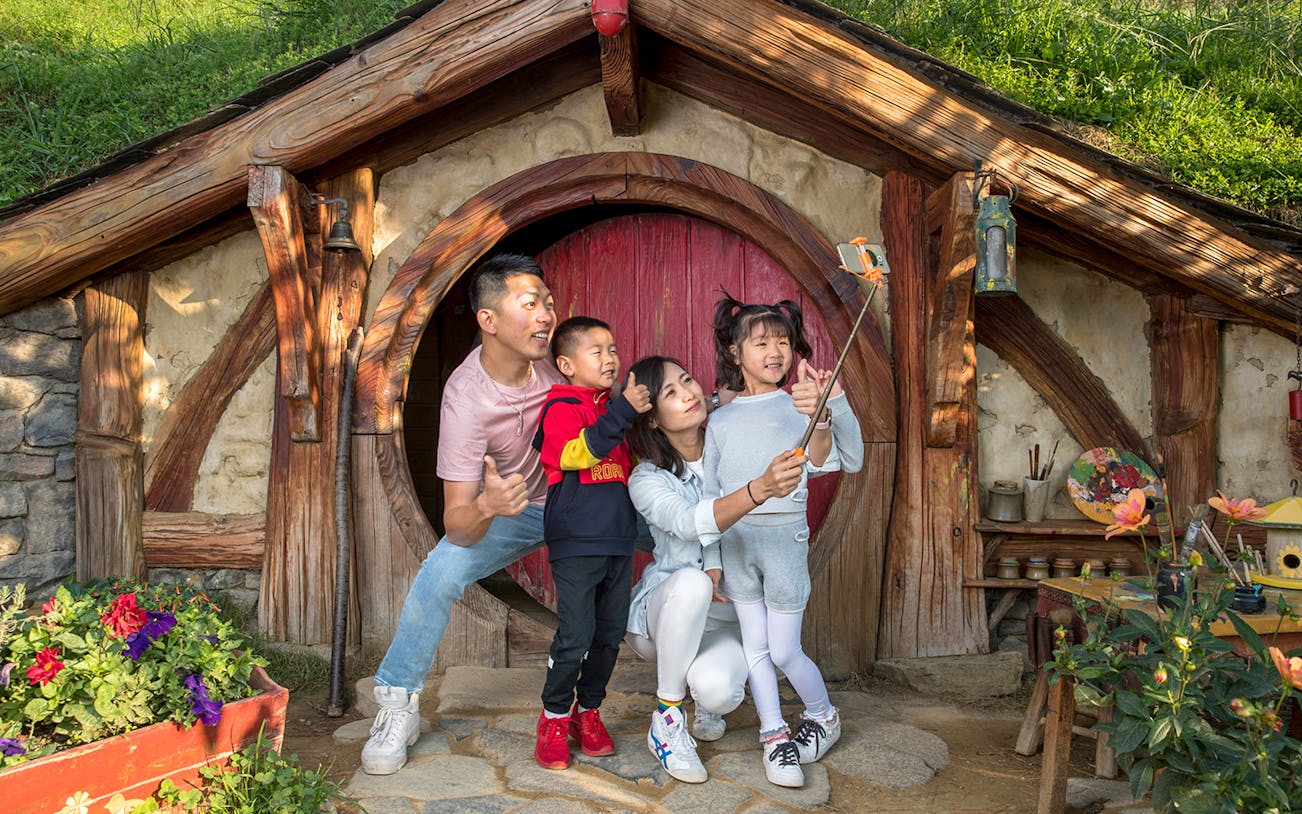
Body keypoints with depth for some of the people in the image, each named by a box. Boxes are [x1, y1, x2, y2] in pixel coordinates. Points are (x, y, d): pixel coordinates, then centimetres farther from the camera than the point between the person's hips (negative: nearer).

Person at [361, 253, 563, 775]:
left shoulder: (553, 351, -21)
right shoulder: (465, 399, -30)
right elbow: (457, 526, -33)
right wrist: (485, 506, -54)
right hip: (515, 506, -3)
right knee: (440, 572, -25)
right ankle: (397, 706, -2)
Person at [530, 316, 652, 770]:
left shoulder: (612, 409, 16)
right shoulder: (561, 407, -7)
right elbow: (576, 452, -26)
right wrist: (624, 410, -29)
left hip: (618, 540, 7)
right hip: (576, 541, -7)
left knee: (611, 632, 11)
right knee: (575, 635, -7)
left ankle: (588, 711, 28)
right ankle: (554, 718, 13)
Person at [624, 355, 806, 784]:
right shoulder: (646, 479, -13)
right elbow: (689, 523, -33)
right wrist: (761, 487, -51)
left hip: (730, 617, 1)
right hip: (664, 613, -1)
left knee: (717, 691, -30)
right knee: (691, 581, -37)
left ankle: (706, 705, 11)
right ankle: (666, 721, -17)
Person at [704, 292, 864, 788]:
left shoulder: (800, 407, -2)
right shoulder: (721, 419, 7)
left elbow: (850, 462, -13)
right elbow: (709, 493, 10)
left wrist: (830, 407, -27)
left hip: (784, 535, -3)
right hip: (735, 538, 3)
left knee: (784, 651, 4)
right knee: (755, 646, 9)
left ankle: (824, 717, 30)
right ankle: (775, 737, 25)